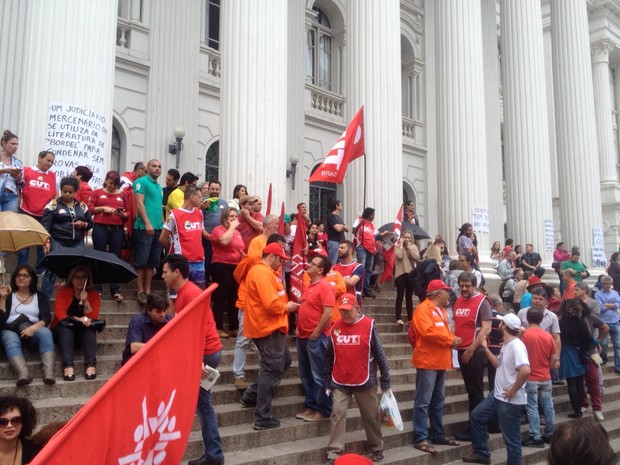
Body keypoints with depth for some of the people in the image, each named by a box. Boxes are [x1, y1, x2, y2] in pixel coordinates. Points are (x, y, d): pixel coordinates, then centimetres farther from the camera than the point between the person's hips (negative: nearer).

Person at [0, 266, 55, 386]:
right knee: (11, 340, -35)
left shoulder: (40, 296, 18)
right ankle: (23, 374, -61)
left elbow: (47, 318, 2)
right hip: (10, 330, 0)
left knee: (45, 332, -33)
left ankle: (49, 372, -51)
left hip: (33, 330, 0)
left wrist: (33, 327, -17)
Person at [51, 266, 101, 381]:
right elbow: (60, 314, -13)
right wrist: (78, 319, -25)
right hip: (64, 330, -1)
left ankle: (91, 365, -40)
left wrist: (85, 301, -22)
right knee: (65, 326, -33)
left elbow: (93, 317, -10)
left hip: (84, 331, 1)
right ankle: (68, 366, -46)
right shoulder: (63, 291, -3)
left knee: (90, 327, -31)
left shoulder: (94, 294, 0)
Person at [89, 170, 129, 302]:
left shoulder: (122, 195, 11)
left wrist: (122, 214, -12)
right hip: (100, 228, -1)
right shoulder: (97, 192, 9)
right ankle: (97, 288, 10)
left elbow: (128, 214, 9)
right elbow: (89, 209, 3)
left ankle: (116, 290, 3)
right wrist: (102, 208, -10)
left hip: (117, 229, 1)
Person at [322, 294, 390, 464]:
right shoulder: (335, 328, 1)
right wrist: (328, 381, 9)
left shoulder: (369, 325, -8)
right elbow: (329, 356, 8)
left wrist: (385, 381, -1)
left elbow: (379, 354, -3)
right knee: (338, 415, -3)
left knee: (370, 416, 11)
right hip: (340, 383, 2)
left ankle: (376, 448, 30)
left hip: (365, 382, -2)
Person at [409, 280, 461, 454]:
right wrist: (450, 340, -14)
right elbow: (428, 331, -23)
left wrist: (452, 339, 1)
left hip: (440, 361, 10)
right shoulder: (423, 309, -12)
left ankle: (438, 435, 25)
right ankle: (421, 439, -3)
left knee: (438, 401, 16)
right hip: (427, 362, -9)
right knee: (423, 402, -6)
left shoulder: (441, 309, 17)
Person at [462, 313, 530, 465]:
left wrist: (514, 390, -24)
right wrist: (485, 348, 14)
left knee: (511, 439, 2)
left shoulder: (516, 345, -22)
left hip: (510, 401, -11)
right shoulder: (506, 344, 9)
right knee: (476, 417, 20)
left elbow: (526, 370, -36)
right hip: (497, 396, 11)